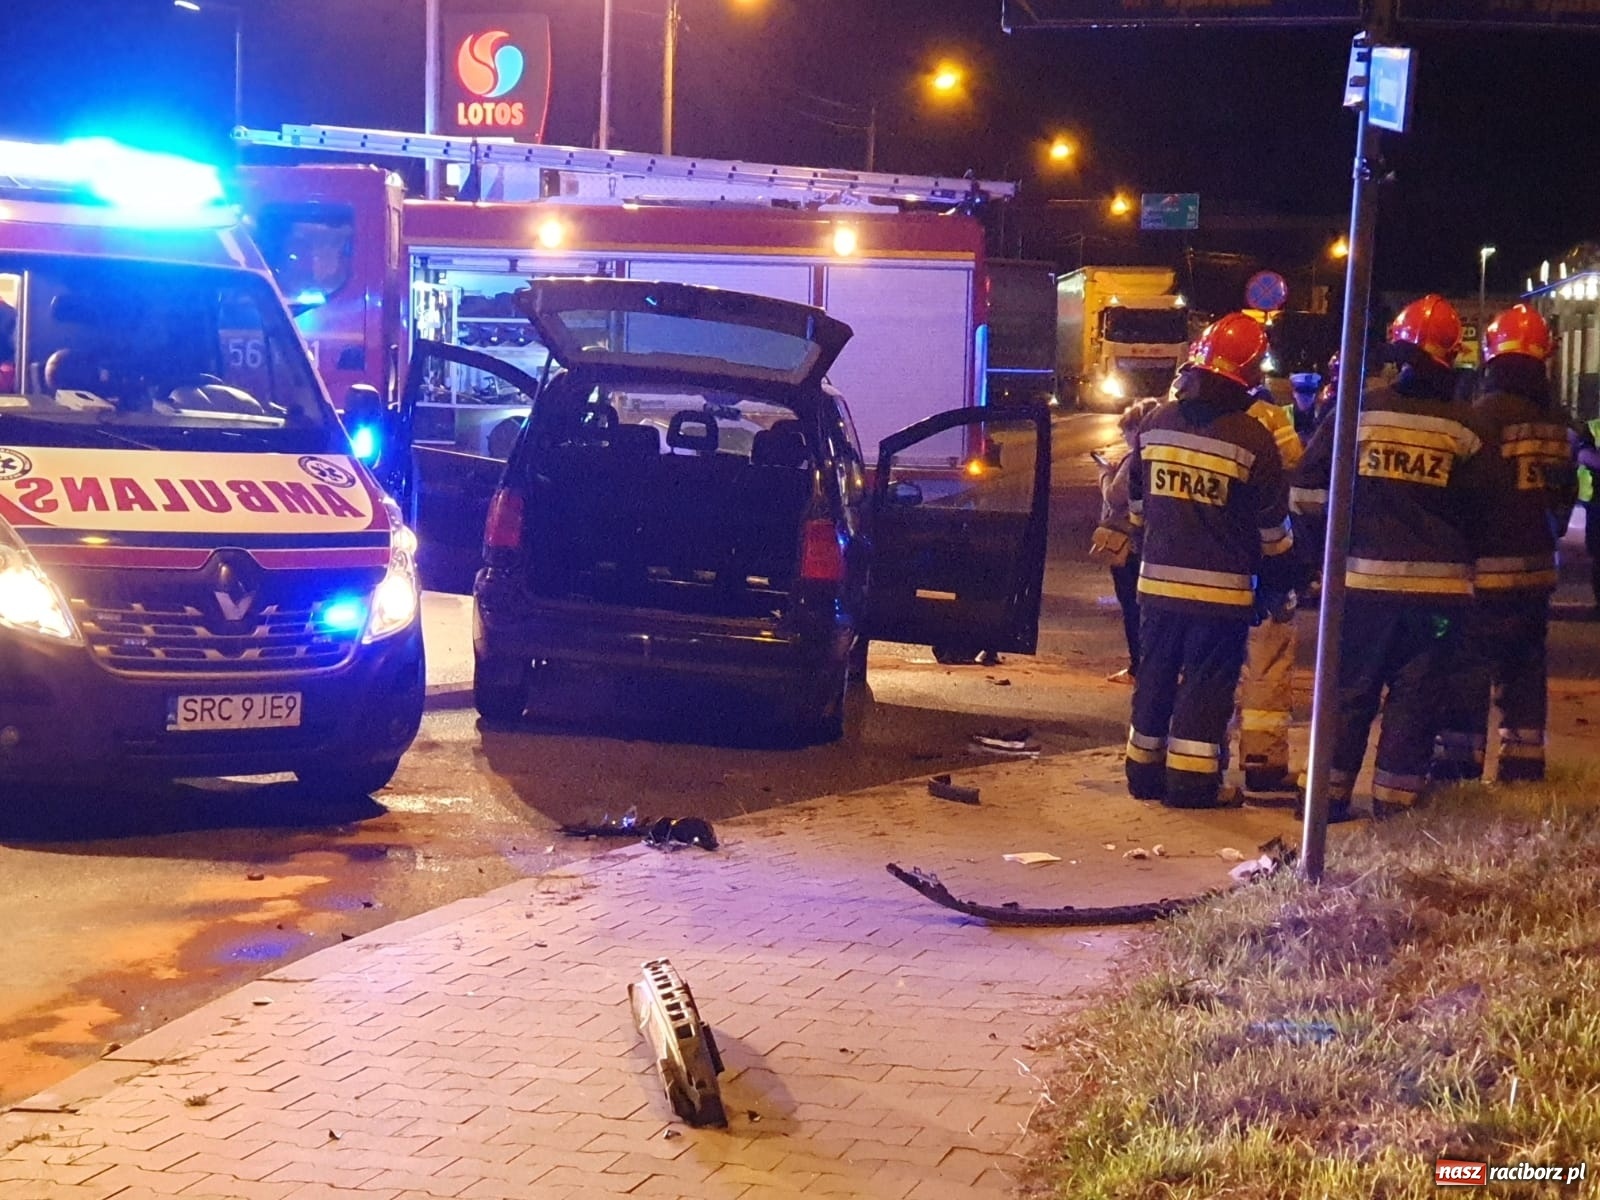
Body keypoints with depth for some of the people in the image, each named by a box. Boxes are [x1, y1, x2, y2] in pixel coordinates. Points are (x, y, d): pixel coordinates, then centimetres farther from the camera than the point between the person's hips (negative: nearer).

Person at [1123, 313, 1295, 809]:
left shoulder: (1155, 425, 2)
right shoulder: (1252, 438, -12)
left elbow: (1137, 505, 14)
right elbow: (1272, 526, -6)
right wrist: (1276, 580, 8)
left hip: (1159, 578, 4)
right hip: (1222, 588, -4)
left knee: (1156, 675, 14)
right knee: (1207, 683, 3)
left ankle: (1144, 771, 22)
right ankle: (1190, 780, 3)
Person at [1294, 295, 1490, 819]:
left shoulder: (1361, 408, -2)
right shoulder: (1463, 425, -3)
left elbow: (1310, 485, -2)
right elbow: (1476, 506, 5)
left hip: (1366, 577, 1)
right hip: (1438, 580, -1)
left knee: (1351, 687, 10)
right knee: (1415, 694, 6)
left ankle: (1330, 792, 15)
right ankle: (1395, 799, 8)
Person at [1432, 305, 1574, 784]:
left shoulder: (1485, 415, -15)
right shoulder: (1555, 421, 7)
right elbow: (1564, 493, 17)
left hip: (1486, 567, -6)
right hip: (1537, 567, 7)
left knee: (1467, 671, -2)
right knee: (1524, 670, 14)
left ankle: (1457, 769, -2)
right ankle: (1523, 769, 19)